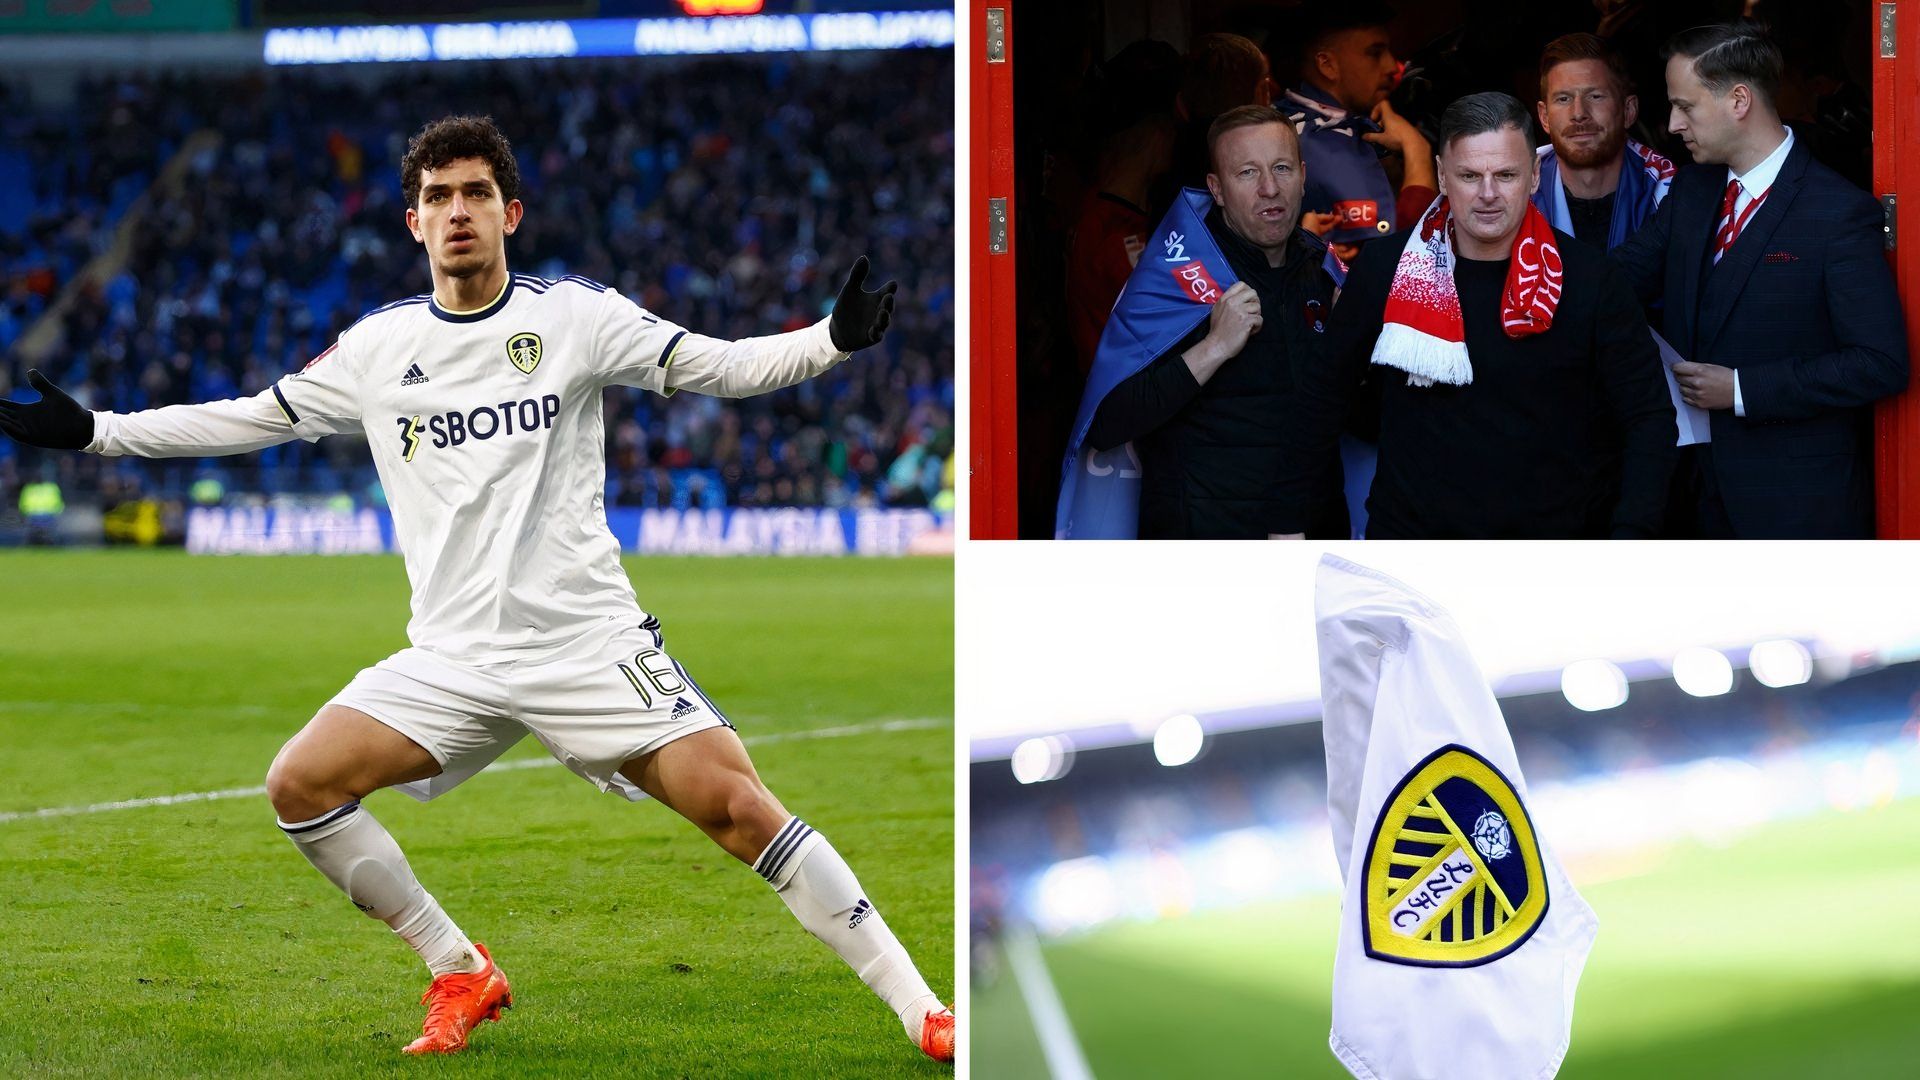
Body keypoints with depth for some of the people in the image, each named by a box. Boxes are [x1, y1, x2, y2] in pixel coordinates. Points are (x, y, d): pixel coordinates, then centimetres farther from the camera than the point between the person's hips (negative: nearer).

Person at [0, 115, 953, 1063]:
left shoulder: (573, 315, 0)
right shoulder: (376, 348, 8)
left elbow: (724, 367, -1)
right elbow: (253, 418, 19)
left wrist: (837, 338, -18)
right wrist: (93, 431, 16)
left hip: (589, 639, -3)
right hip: (453, 658, 4)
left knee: (735, 807, -17)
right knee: (300, 784, -12)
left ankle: (917, 1005, -9)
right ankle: (461, 976, 5)